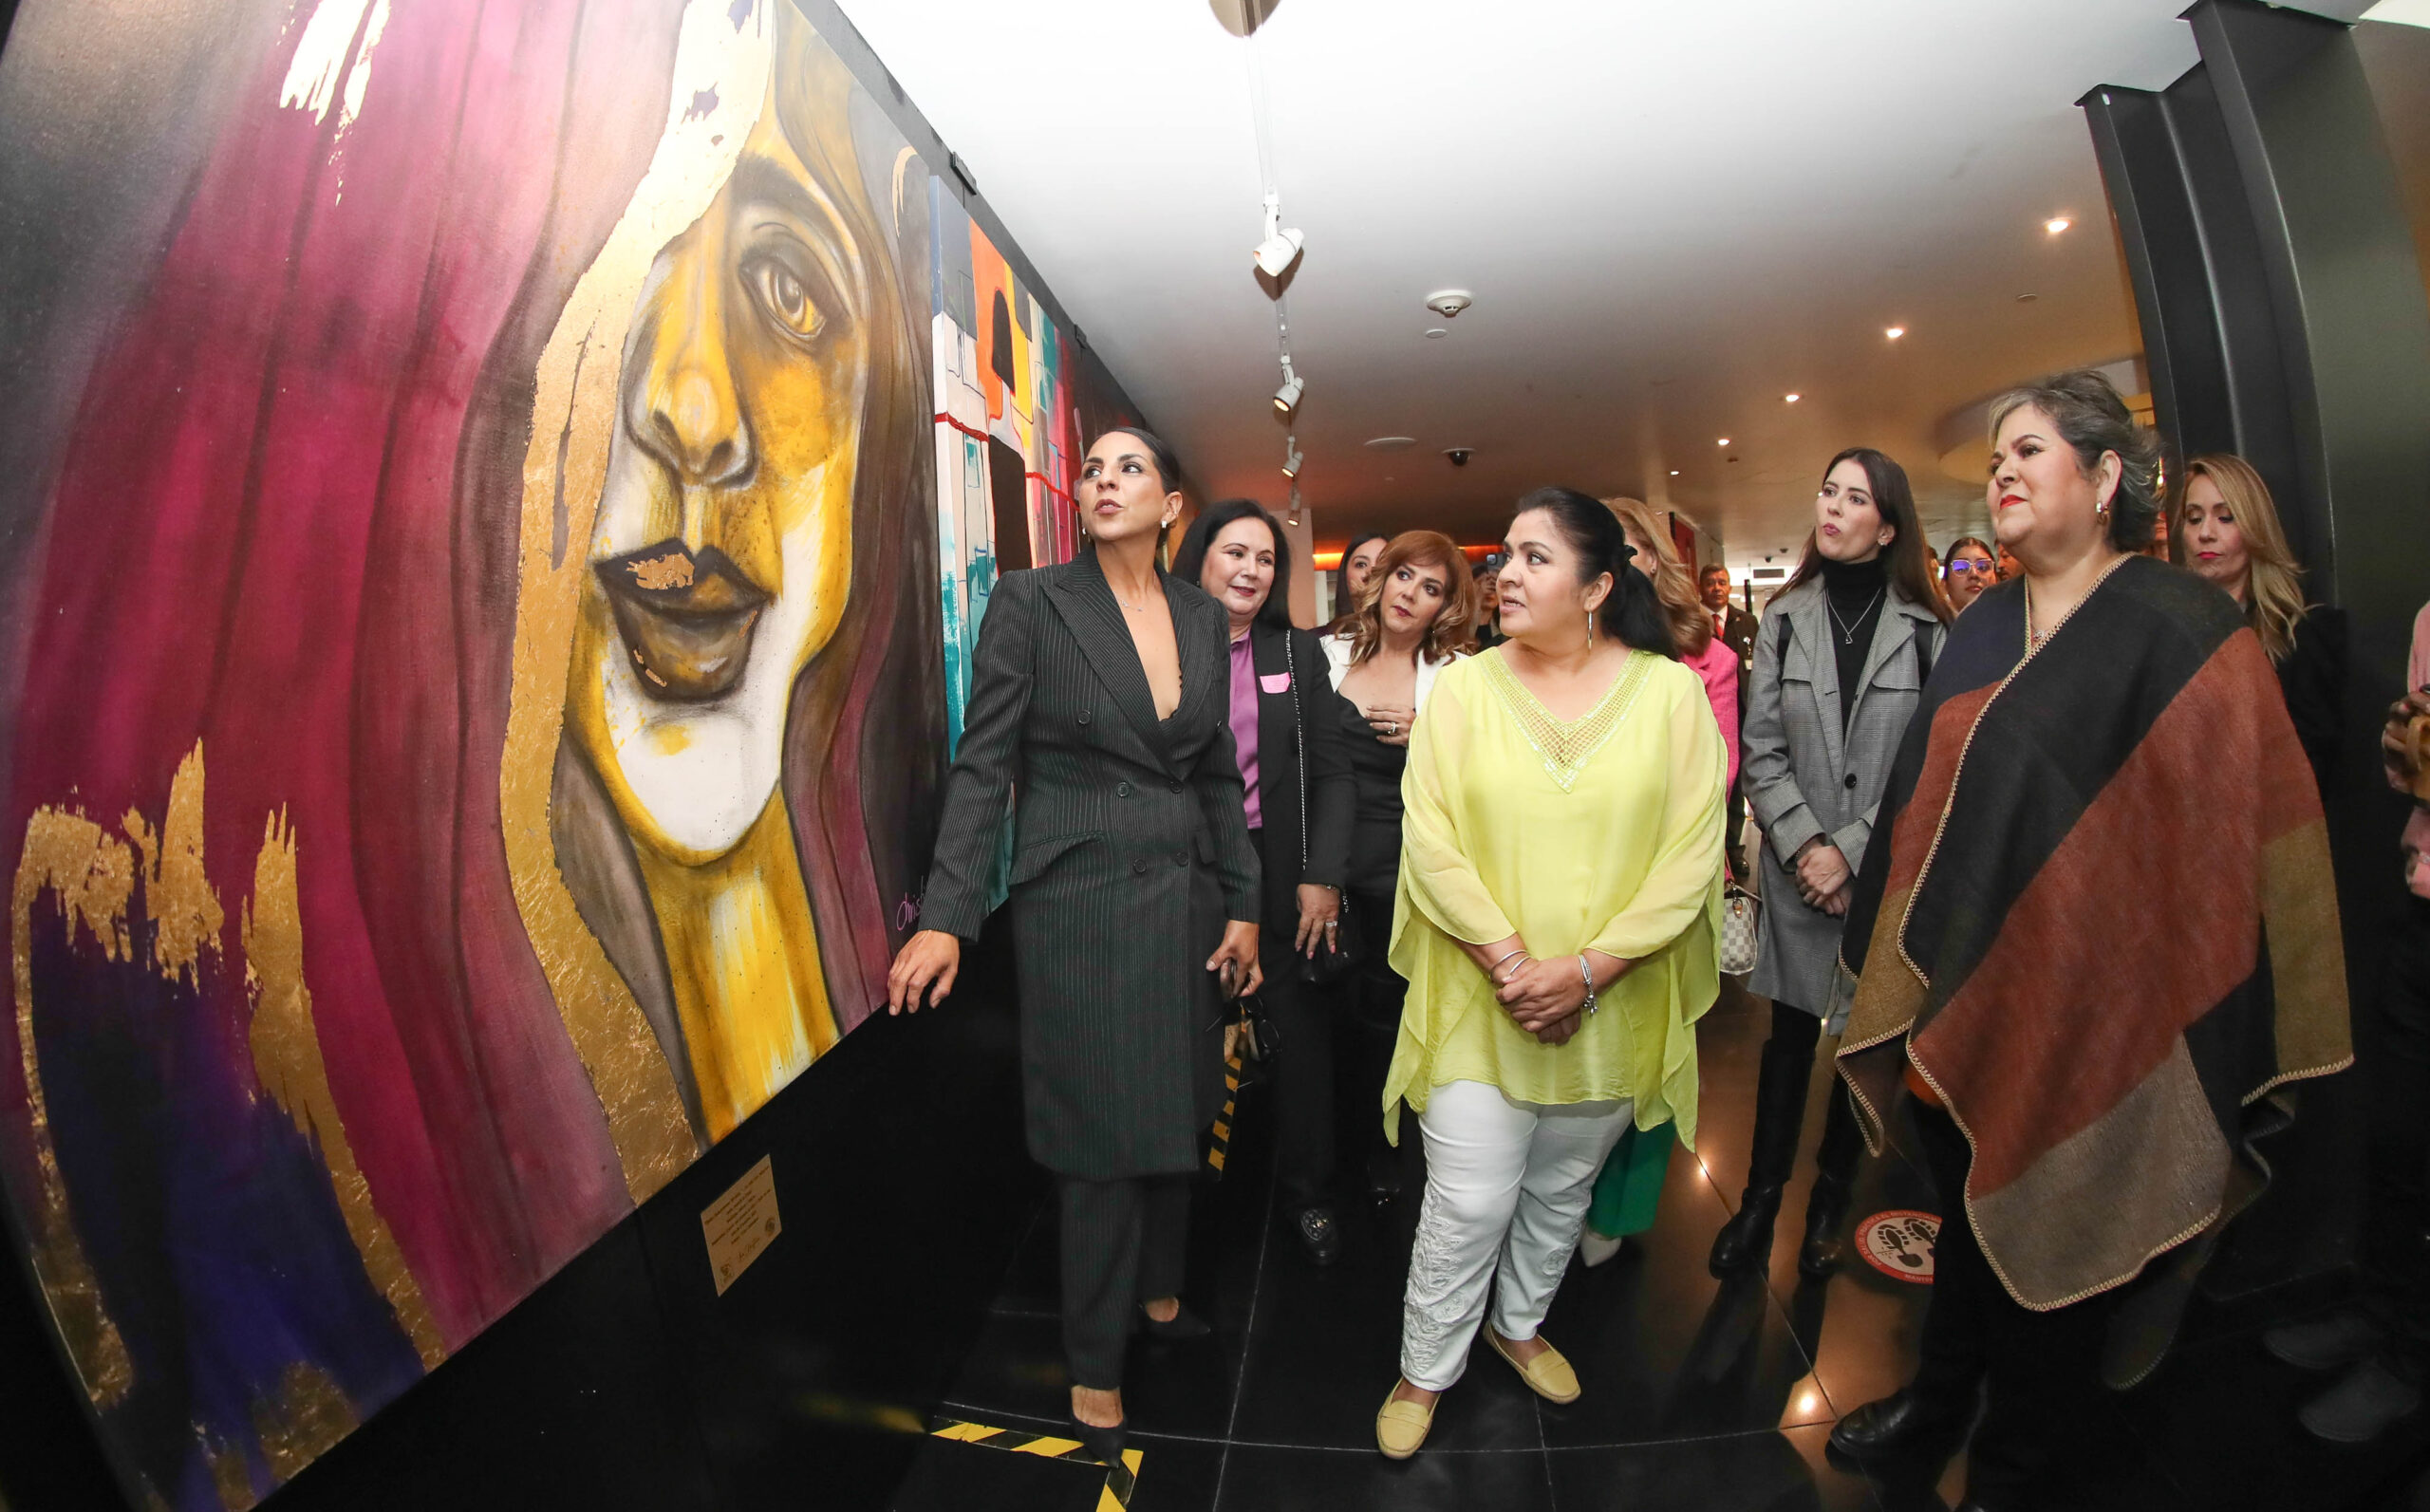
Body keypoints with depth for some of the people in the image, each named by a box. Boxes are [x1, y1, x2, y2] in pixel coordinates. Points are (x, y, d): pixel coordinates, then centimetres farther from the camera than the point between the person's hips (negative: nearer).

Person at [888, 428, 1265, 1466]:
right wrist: (946, 917, -14)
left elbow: (1218, 773, 10)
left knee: (1174, 1116, 18)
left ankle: (1158, 1292, 45)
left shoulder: (1201, 616, 6)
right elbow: (983, 764, -8)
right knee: (1105, 1139, 6)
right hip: (1079, 901, -4)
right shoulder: (1031, 601, -7)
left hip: (1184, 897, 5)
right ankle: (1095, 1367, 30)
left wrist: (1242, 904, 8)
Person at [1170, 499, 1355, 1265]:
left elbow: (1331, 772, 2)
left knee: (1304, 1031, 10)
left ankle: (1306, 1189, 32)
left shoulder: (1297, 652, 4)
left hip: (1282, 877, 2)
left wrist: (1323, 875, -7)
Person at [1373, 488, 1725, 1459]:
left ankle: (1519, 1323, 48)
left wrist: (1588, 969, -14)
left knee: (1563, 1188, 21)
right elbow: (1429, 839, -9)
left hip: (1610, 1007, 2)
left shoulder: (1672, 691, -4)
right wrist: (1509, 963, -17)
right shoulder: (1462, 688, -5)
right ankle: (1425, 1370, 30)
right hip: (1479, 1001, -1)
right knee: (1469, 1202, 4)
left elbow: (1693, 851, -7)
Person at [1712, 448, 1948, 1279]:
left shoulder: (1926, 629, -2)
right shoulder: (1785, 618, 4)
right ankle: (1760, 1201, 21)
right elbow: (1762, 751, 1)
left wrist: (1851, 849, -12)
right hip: (1798, 869, 1)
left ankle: (1828, 1205, 29)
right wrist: (1803, 844, -9)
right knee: (1790, 1033, 9)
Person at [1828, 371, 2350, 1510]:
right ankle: (1940, 1398, 45)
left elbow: (2222, 836, -15)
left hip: (2083, 1019, -5)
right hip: (1962, 1002, 5)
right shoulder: (1981, 628, 7)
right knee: (1965, 1212, 23)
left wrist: (2194, 1051, -17)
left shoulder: (2178, 630, -11)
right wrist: (1901, 966, 10)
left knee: (2046, 1242, 14)